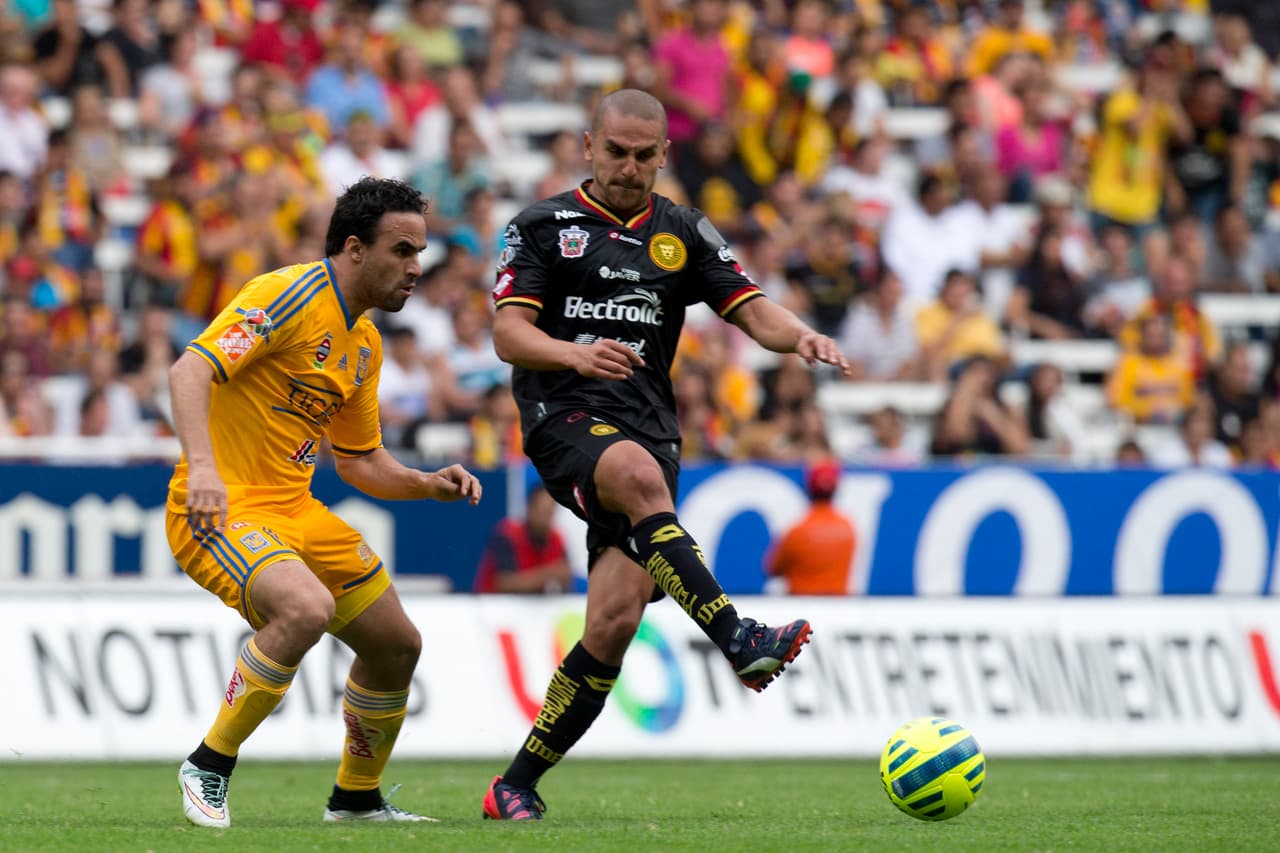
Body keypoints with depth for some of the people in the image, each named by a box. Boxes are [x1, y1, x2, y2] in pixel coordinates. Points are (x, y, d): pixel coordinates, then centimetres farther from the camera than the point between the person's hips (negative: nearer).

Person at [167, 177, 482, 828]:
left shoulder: (365, 343, 13)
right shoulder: (289, 295, -15)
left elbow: (360, 461, 23)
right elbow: (190, 370, -26)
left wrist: (429, 483, 4)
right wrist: (202, 467, -40)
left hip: (294, 509, 9)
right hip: (221, 507, -9)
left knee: (396, 645, 11)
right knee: (307, 608, -34)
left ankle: (356, 799, 32)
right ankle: (209, 768, -19)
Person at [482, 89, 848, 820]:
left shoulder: (684, 234, 15)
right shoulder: (544, 227, 7)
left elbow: (752, 311, 8)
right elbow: (509, 334, -3)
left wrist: (801, 336, -16)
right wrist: (574, 353, -24)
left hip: (650, 427, 3)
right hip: (566, 420, -3)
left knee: (616, 620, -10)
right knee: (641, 477, -38)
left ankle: (517, 786, 0)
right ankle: (737, 639, -49)